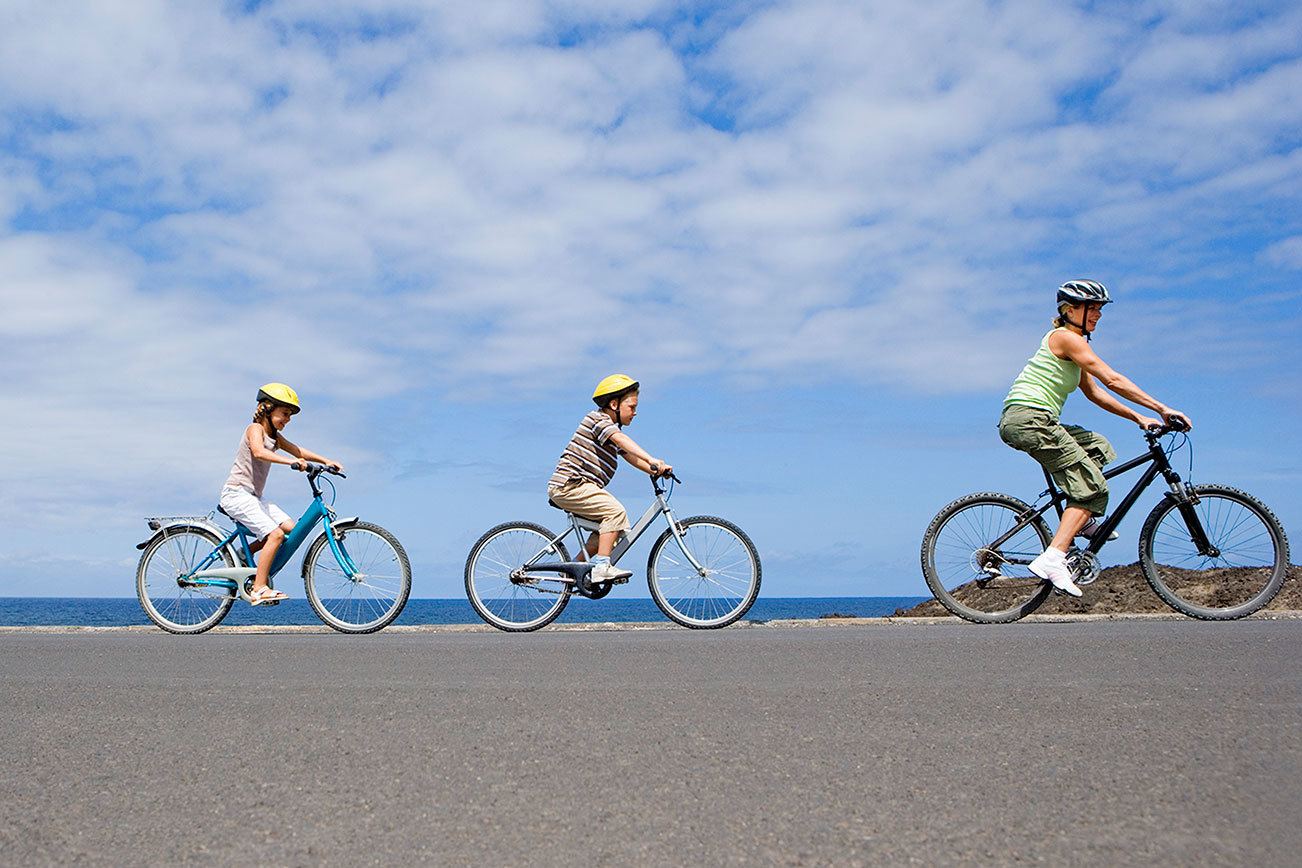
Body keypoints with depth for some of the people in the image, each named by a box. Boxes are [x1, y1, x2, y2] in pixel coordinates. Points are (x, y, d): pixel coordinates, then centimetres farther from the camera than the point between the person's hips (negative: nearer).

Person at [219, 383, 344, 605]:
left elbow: (297, 451, 11)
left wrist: (326, 461, -3)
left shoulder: (274, 436, 16)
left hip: (253, 496, 9)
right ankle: (259, 589, -17)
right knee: (275, 534, -20)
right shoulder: (255, 428, -11)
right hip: (237, 494, -9)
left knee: (290, 528, -2)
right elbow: (259, 452, -31)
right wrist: (291, 462, -43)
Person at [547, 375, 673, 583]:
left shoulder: (612, 428, 22)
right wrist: (651, 460, -39)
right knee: (616, 512, -21)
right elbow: (622, 439, -27)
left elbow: (630, 456, 12)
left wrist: (656, 470, -5)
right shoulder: (598, 419, -9)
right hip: (570, 485, -10)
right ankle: (602, 566, -22)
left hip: (579, 487, 10)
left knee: (617, 526, 8)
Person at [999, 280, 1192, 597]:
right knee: (1092, 486, -10)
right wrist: (1162, 409, -11)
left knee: (1098, 447, 21)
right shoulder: (1066, 337, -7)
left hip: (1030, 421, 10)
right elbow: (1112, 380, -12)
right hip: (1028, 418, -10)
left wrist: (1139, 417, 16)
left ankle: (1082, 521, 12)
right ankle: (1053, 559, -22)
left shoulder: (1071, 342, 24)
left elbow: (1095, 393, 24)